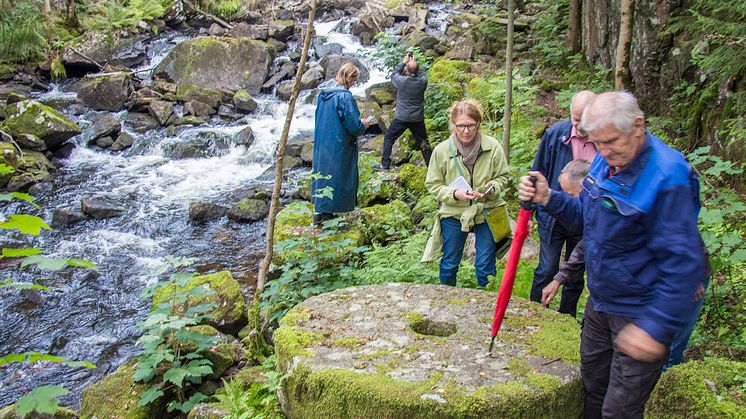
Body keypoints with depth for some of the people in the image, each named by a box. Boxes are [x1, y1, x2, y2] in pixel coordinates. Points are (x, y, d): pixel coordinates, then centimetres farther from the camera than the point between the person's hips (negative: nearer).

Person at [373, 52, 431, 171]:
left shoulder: (401, 81, -17)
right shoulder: (423, 81, -11)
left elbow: (394, 74, 5)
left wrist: (403, 62, 11)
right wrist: (414, 63, 11)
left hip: (401, 118, -2)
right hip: (417, 118, 2)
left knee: (388, 138, 13)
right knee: (423, 141, 16)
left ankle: (385, 165, 12)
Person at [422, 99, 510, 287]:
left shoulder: (493, 147, -12)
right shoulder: (441, 150, -12)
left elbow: (502, 177, 1)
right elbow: (433, 185, -4)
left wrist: (491, 189, -20)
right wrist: (455, 194, -21)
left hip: (486, 212, 0)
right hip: (453, 214, 1)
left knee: (485, 266, 8)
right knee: (449, 264, 16)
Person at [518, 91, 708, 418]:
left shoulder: (668, 177, -26)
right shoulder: (606, 161, 0)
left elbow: (685, 263, -25)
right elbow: (586, 215, 12)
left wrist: (657, 326, -26)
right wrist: (547, 198, -5)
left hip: (640, 314, -7)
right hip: (600, 302, 8)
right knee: (592, 385, 23)